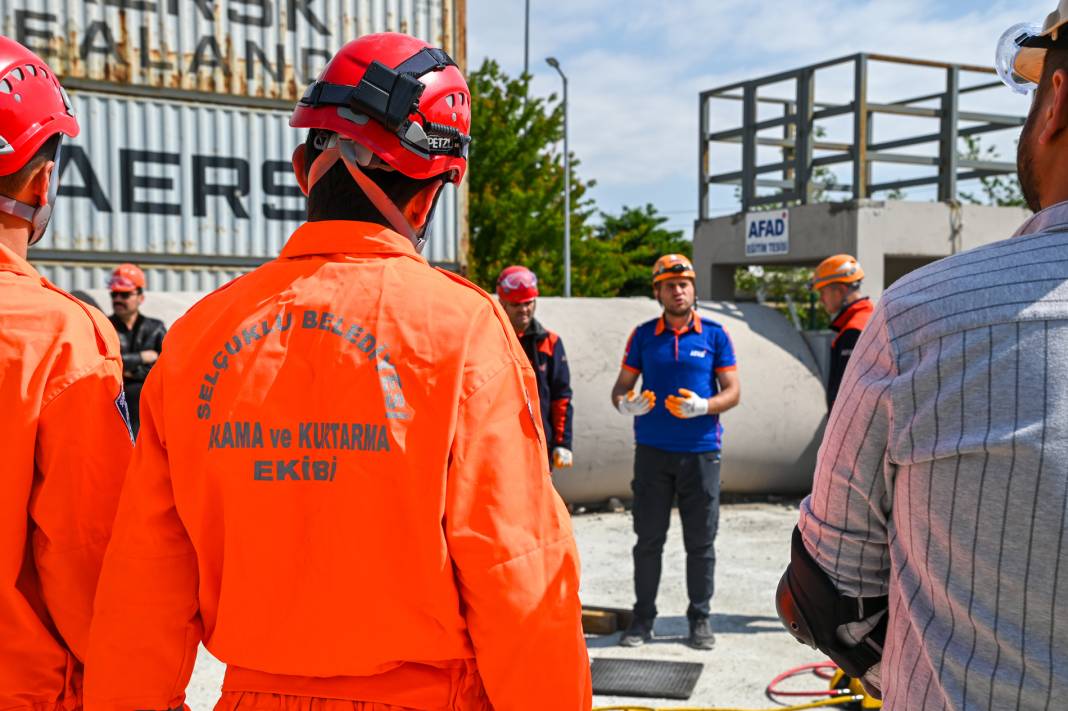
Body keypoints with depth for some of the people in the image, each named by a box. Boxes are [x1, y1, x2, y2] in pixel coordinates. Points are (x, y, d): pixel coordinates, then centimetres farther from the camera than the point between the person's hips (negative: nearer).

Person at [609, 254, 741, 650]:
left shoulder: (714, 334, 3)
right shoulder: (644, 336, 6)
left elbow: (733, 391, 1)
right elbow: (622, 385, 9)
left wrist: (703, 406, -19)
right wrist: (625, 404, -15)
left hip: (701, 452, -1)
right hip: (652, 451, 1)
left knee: (700, 541, 6)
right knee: (648, 539, 6)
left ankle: (700, 618, 18)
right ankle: (643, 617, 15)